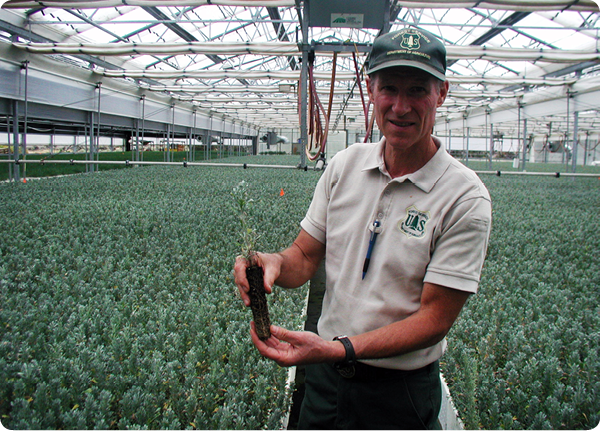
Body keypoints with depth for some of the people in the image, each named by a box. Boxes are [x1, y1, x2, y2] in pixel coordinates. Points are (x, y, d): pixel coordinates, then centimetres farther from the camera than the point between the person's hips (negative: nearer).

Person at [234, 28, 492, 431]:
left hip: (400, 390, -3)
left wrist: (338, 348, -29)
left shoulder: (466, 199, -18)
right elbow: (306, 255, 1)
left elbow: (435, 318, -18)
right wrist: (274, 262, -22)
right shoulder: (345, 164, -4)